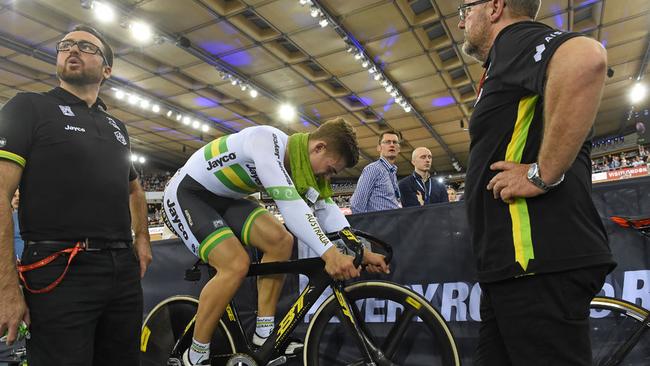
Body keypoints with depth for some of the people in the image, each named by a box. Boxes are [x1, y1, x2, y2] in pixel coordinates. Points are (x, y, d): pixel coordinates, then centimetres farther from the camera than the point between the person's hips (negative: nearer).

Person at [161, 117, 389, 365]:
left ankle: (264, 336, -1)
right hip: (185, 194, -8)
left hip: (222, 198, 8)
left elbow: (326, 208, -4)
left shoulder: (300, 160, -3)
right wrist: (329, 253, -47)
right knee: (236, 264, -25)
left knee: (281, 241, -11)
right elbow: (288, 203, -42)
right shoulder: (267, 140, -30)